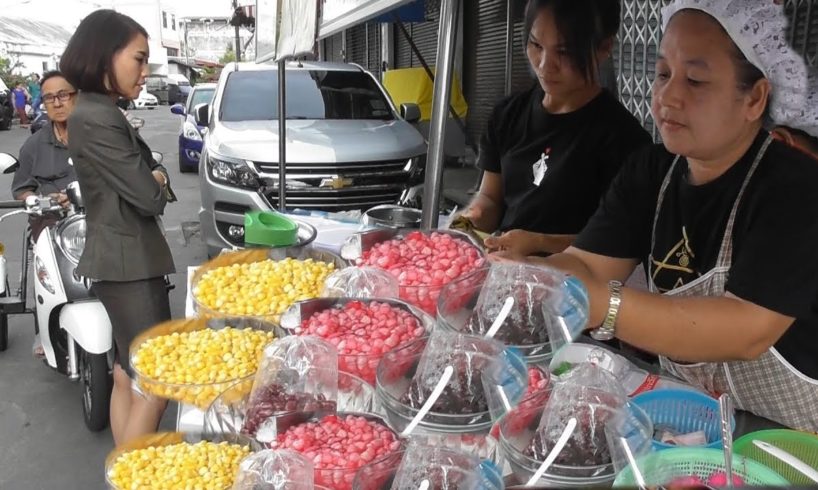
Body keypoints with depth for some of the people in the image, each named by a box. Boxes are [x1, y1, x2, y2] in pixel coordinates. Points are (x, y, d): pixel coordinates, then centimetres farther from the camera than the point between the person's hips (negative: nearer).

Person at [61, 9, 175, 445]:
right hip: (129, 264, -10)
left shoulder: (103, 114, 13)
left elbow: (145, 178, 14)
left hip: (125, 260, 10)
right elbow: (148, 196, -19)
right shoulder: (95, 119, -19)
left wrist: (153, 179, -6)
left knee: (128, 377, 16)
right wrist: (157, 183, 1)